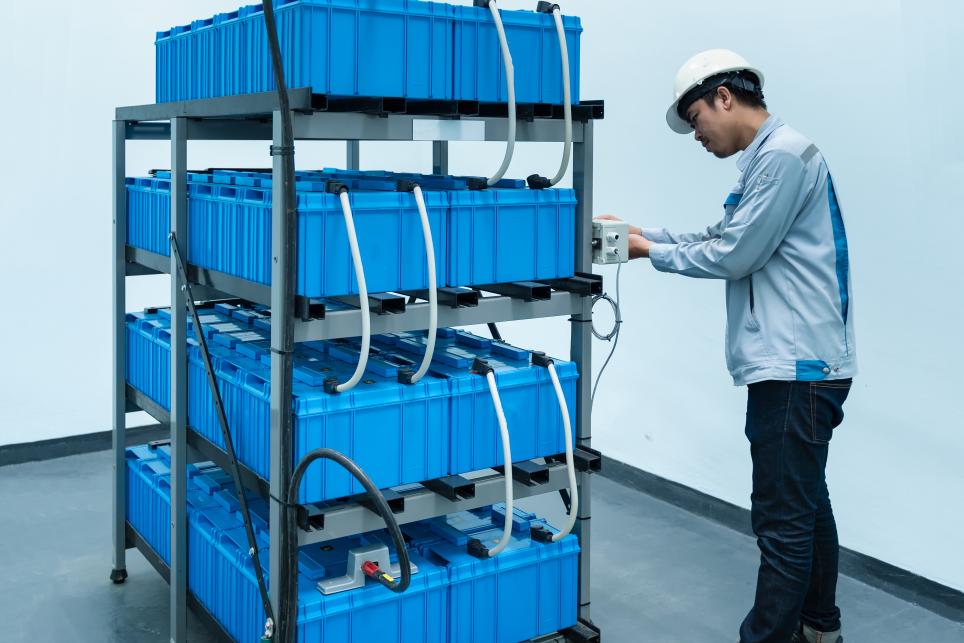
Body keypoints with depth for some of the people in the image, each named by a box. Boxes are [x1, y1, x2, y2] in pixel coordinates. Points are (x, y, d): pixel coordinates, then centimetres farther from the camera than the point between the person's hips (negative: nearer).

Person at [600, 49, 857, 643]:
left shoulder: (783, 154, -15)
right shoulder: (767, 158, 18)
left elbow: (733, 256, -16)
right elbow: (721, 238, 18)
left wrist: (652, 252, -4)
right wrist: (646, 233, 11)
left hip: (797, 367, -11)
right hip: (797, 364, 11)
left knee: (783, 518, -5)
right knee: (805, 502, 19)